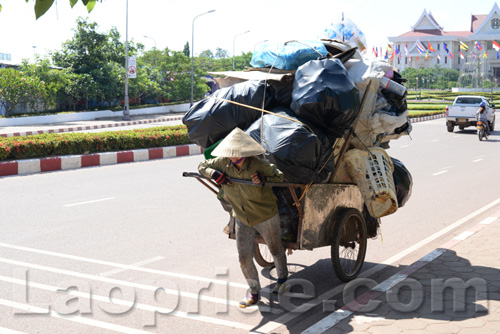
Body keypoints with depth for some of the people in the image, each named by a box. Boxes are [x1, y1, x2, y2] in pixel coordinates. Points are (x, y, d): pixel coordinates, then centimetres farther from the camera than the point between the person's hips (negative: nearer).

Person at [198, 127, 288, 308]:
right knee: (244, 257, 2)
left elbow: (280, 177, -14)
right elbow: (202, 166, 1)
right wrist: (214, 174, -21)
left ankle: (282, 278, 47)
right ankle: (254, 293, 19)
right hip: (242, 219, 3)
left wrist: (264, 179, -34)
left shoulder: (259, 164, -23)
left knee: (276, 250, 18)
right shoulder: (223, 163, -12)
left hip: (266, 217, -3)